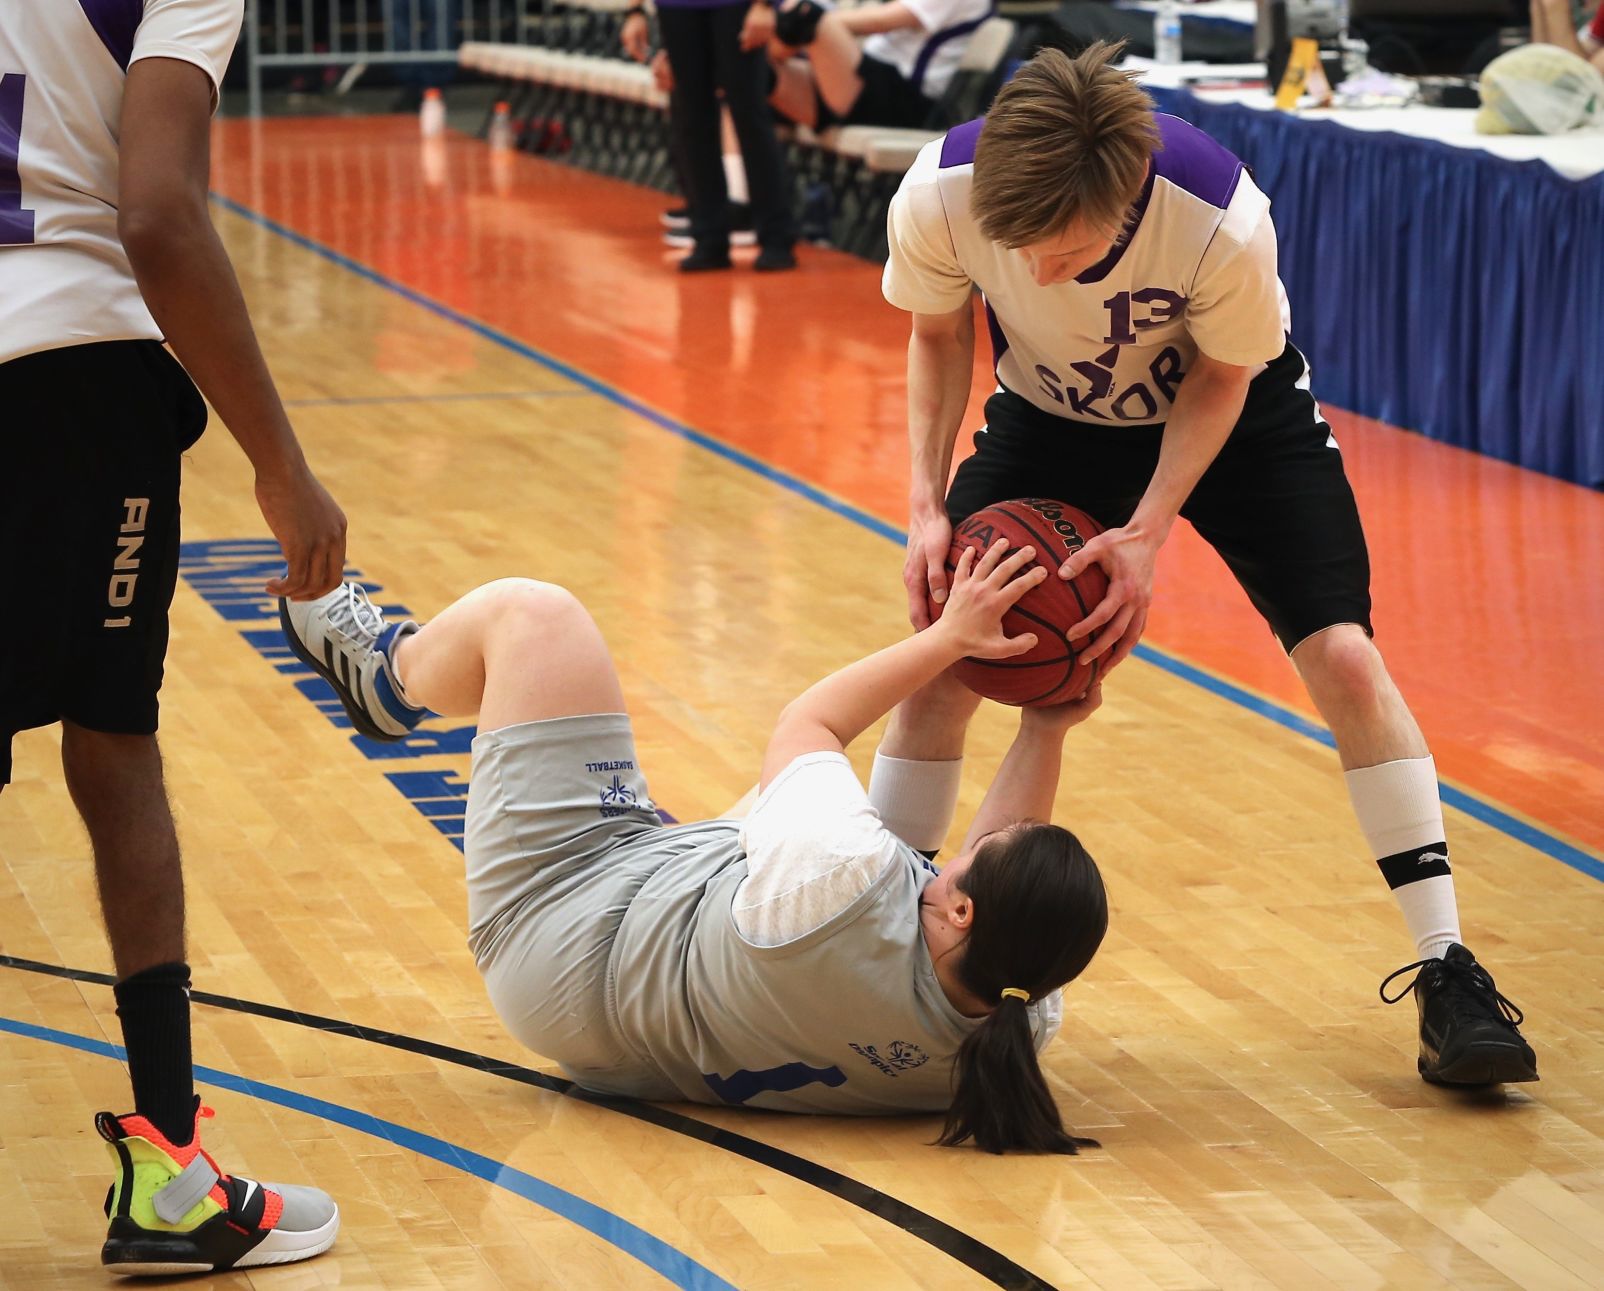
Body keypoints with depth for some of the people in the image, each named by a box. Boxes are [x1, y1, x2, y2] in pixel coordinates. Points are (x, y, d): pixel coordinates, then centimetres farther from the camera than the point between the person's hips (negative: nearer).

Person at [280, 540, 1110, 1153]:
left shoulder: (842, 884, -44)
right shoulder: (1017, 1026, -28)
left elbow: (805, 726, -22)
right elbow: (1007, 878, -3)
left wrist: (947, 638, -13)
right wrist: (1044, 736, -5)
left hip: (568, 923, -6)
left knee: (527, 615, 2)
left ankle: (387, 673, 37)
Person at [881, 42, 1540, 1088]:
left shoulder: (1224, 224, -39)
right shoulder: (937, 198, -32)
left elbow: (1220, 378, -18)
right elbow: (940, 335, -9)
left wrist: (1147, 535, -29)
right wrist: (929, 505, -18)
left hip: (1235, 412, -2)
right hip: (1051, 414, 2)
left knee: (1346, 659, -14)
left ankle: (1447, 972, -4)